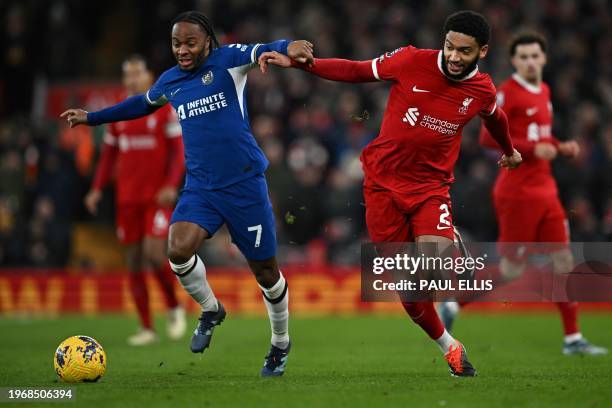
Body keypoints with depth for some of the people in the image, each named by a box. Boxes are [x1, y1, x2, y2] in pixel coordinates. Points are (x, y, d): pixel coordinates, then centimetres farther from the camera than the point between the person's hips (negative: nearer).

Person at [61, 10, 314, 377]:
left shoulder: (227, 60, -7)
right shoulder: (170, 81, 9)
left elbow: (260, 52, -27)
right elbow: (143, 104, 30)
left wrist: (288, 47, -51)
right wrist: (92, 118, 38)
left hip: (245, 185, -4)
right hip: (200, 187, 4)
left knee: (265, 270, 5)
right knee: (179, 251, -22)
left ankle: (281, 343, 30)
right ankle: (211, 310, 7)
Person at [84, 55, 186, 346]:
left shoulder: (165, 110, -2)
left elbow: (178, 152, -5)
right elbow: (108, 155, 18)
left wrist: (171, 186, -17)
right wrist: (97, 189, 7)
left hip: (157, 197, -5)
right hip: (127, 198, 5)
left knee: (154, 253, -18)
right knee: (133, 262, 2)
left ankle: (174, 308, 7)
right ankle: (147, 329, 8)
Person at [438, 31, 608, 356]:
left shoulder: (544, 92, 14)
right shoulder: (507, 92, -12)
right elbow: (487, 137, -19)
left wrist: (561, 147, 8)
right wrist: (532, 148, -24)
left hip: (545, 191, 8)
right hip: (518, 192, -8)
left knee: (564, 262, 3)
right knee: (512, 270, -4)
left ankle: (573, 338, 8)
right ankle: (452, 307, 13)